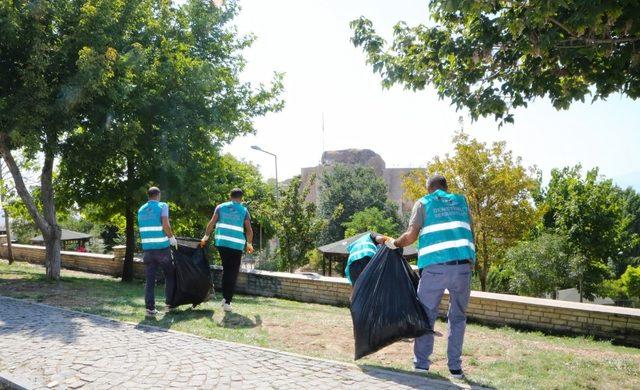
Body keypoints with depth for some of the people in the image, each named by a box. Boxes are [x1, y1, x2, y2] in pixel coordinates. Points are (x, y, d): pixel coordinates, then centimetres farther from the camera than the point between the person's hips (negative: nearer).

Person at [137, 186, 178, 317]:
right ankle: (169, 304, 14)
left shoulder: (141, 210, 14)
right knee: (170, 276, 12)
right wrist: (172, 238, -4)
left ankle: (150, 308, 2)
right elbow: (165, 225, -17)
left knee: (150, 279, 5)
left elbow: (142, 229, 17)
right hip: (162, 247, -4)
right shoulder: (162, 206, -4)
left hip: (147, 248, 4)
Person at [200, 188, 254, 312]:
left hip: (221, 242, 2)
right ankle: (227, 302, 2)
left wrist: (205, 237, 12)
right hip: (237, 245, -2)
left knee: (226, 269, 20)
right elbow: (249, 230, 2)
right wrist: (249, 244, 14)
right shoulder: (244, 210, 6)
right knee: (232, 274, 5)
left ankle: (225, 297, 16)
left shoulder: (221, 207, 9)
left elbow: (211, 223, 3)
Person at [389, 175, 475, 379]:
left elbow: (411, 235, -3)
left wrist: (395, 243, 14)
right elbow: (470, 234, 13)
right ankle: (455, 366, 16)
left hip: (435, 267, -2)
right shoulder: (461, 201, 19)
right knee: (458, 317, 14)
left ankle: (421, 365, 12)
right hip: (463, 265, 2)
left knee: (426, 315, 10)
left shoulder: (423, 203, 9)